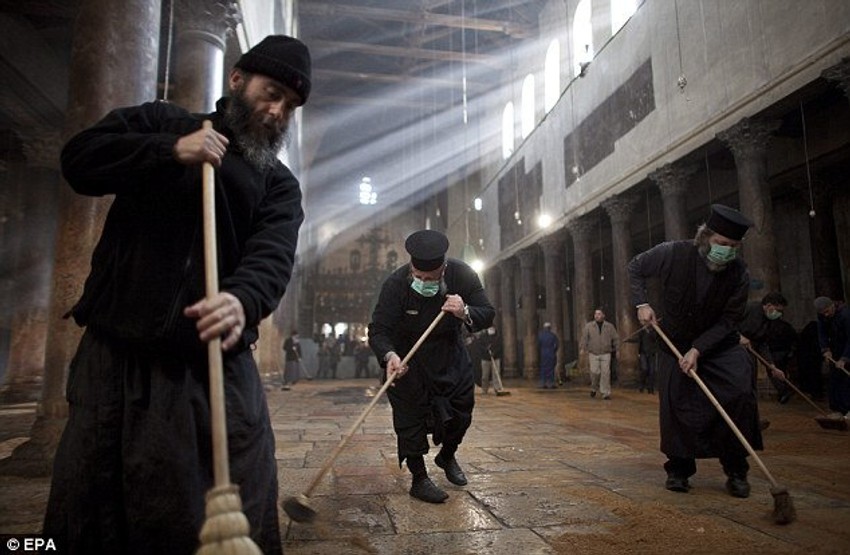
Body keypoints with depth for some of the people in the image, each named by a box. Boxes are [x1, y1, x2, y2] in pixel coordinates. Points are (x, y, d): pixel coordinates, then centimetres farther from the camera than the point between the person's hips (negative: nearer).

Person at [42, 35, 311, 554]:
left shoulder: (280, 183, 9)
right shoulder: (161, 122, 12)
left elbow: (273, 256, -9)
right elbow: (80, 159, 1)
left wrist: (243, 299, -31)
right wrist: (171, 151, -11)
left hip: (216, 362, 0)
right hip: (118, 354, 0)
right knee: (91, 508, 9)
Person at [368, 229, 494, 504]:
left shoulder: (463, 275, -22)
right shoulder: (395, 284, -30)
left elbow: (488, 315, -18)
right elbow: (378, 330, -31)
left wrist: (465, 313, -41)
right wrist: (389, 356, -52)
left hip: (449, 350, 4)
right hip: (406, 355, -3)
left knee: (462, 407, 11)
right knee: (410, 415, -6)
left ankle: (447, 455, 39)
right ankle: (419, 479, 12)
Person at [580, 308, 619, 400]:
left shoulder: (610, 326, 6)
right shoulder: (589, 326, 4)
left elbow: (616, 338, 12)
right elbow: (584, 337, -2)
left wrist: (616, 350, 9)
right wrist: (582, 348, -13)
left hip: (606, 354, 0)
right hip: (593, 354, 0)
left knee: (605, 373, -5)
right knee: (595, 372, -6)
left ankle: (606, 393, 2)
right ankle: (594, 388, 21)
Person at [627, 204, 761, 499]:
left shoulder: (739, 273, -17)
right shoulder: (673, 253, -19)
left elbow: (729, 319, -13)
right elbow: (635, 268, -2)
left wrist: (698, 350, -22)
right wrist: (642, 303, -13)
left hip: (719, 345, 0)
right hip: (675, 344, 0)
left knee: (741, 392, -20)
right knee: (674, 405, -1)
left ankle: (736, 471, -3)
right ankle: (678, 470, 19)